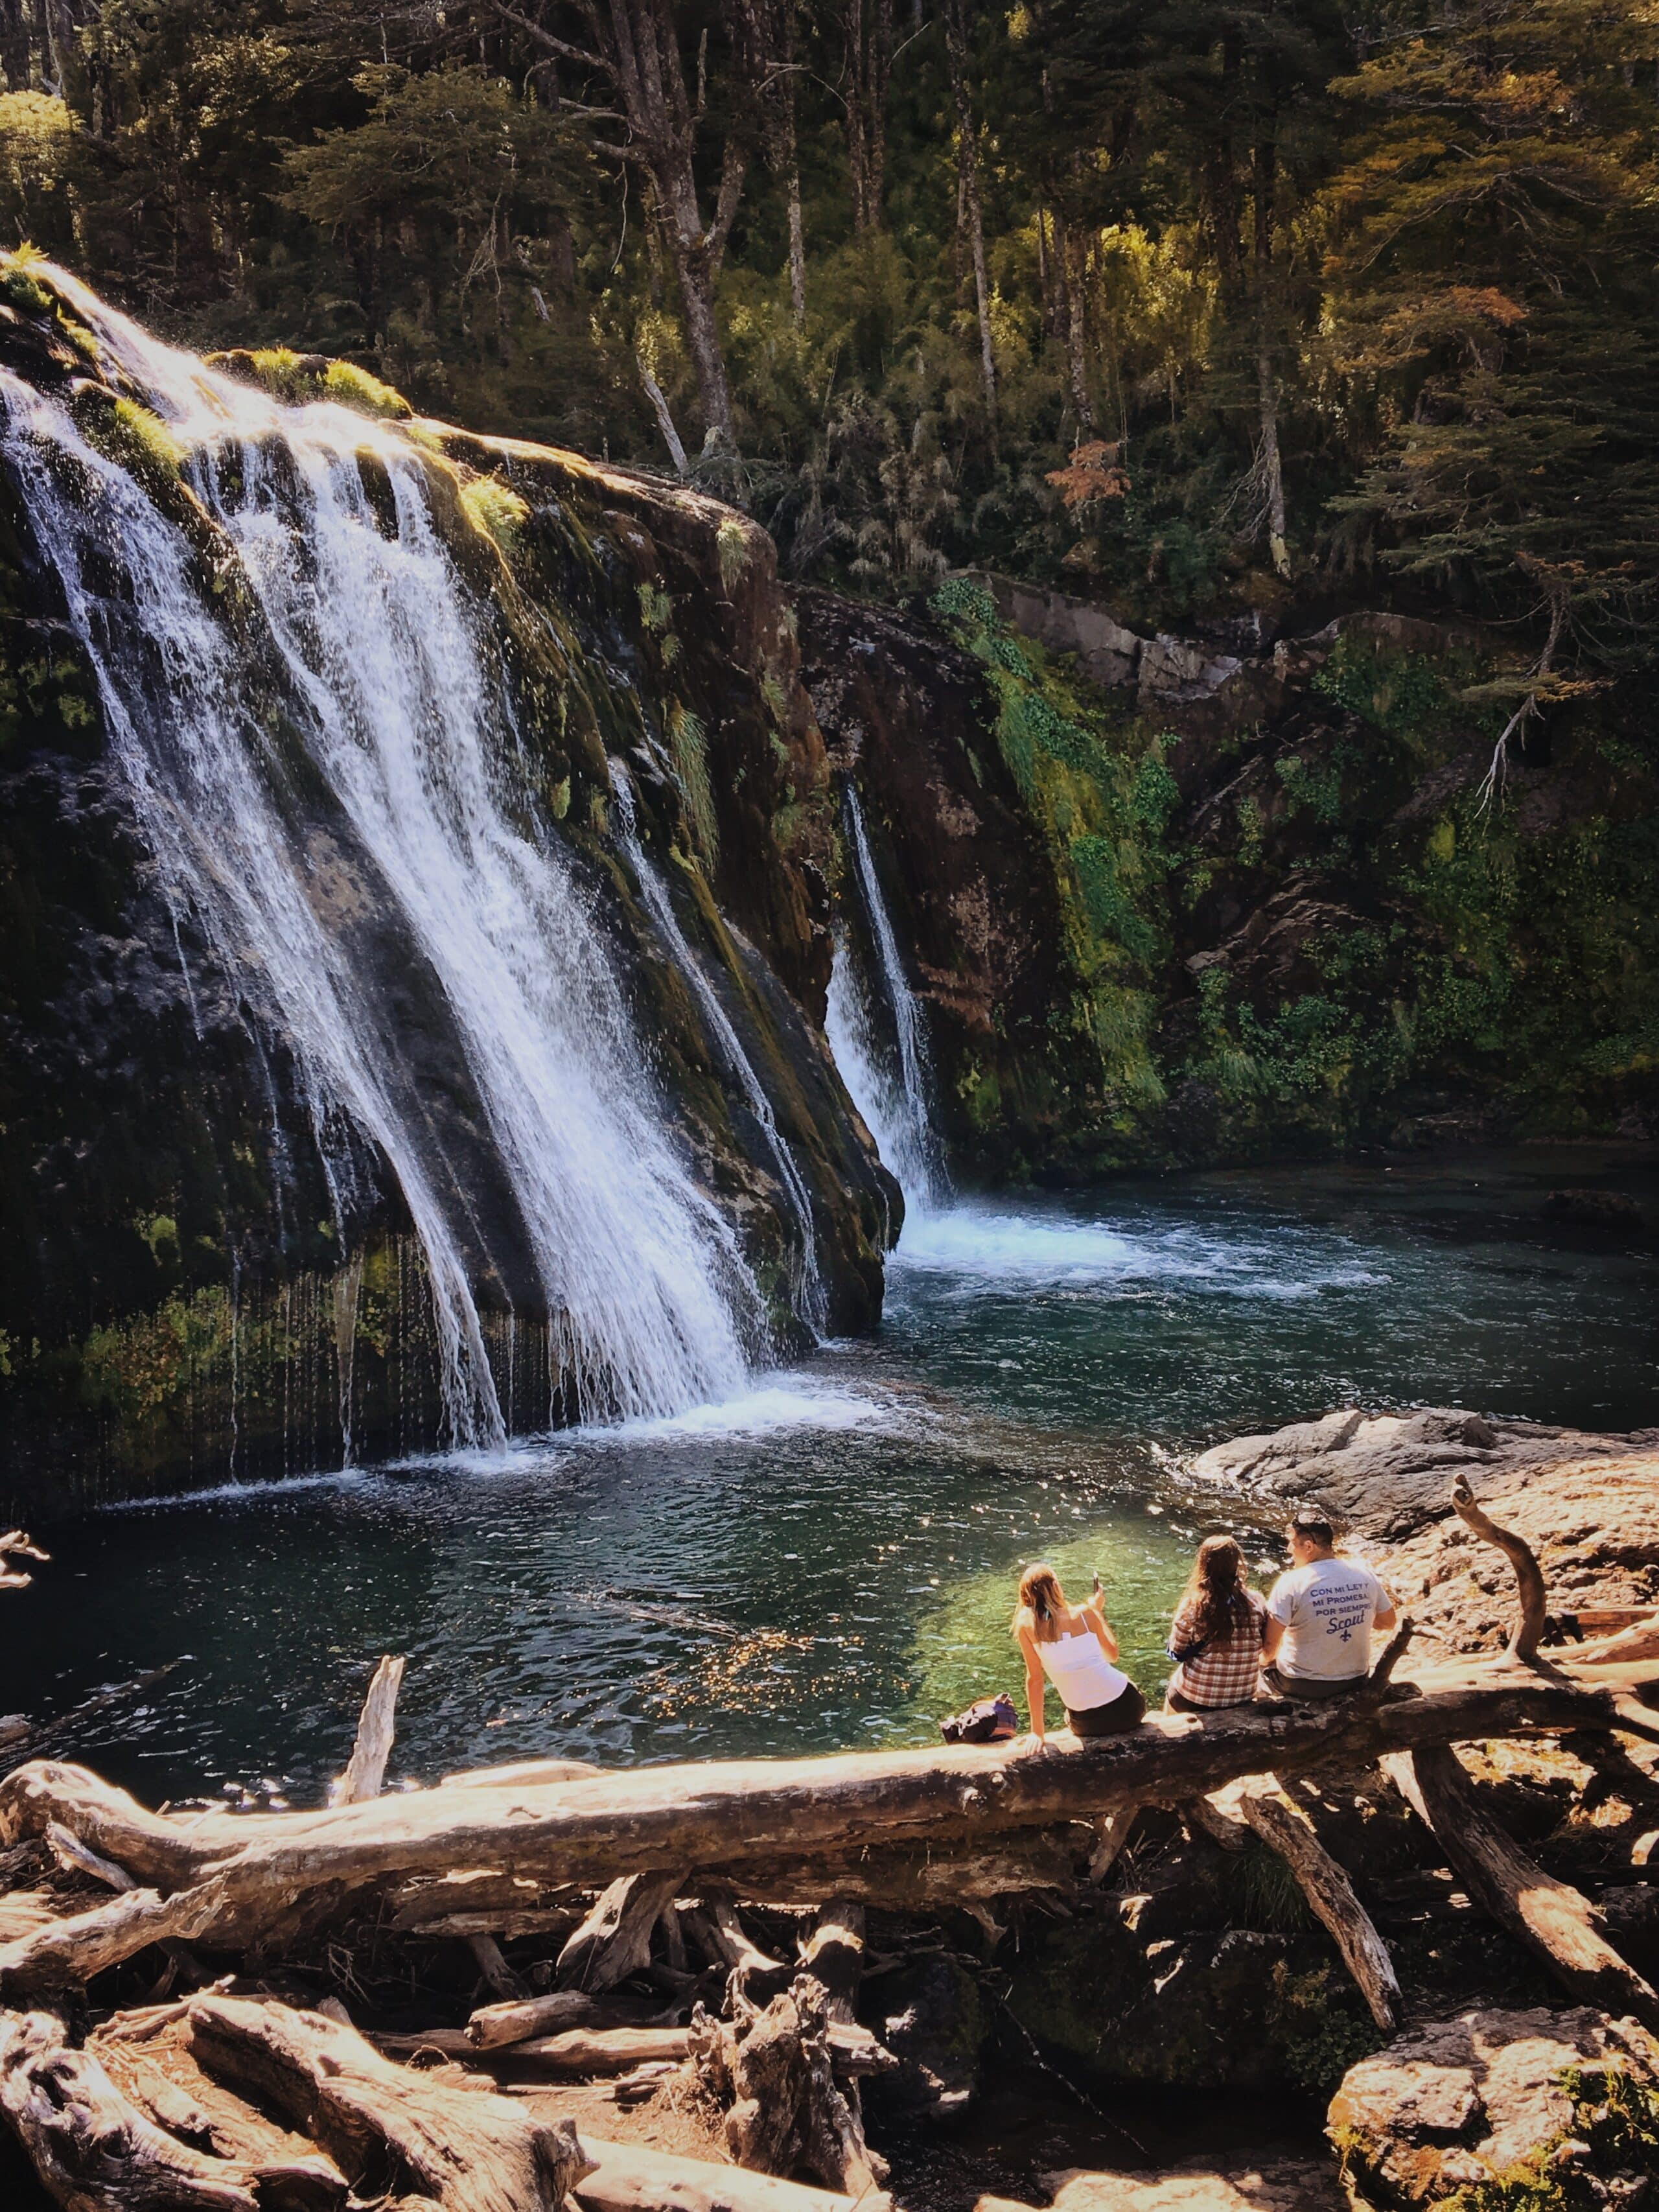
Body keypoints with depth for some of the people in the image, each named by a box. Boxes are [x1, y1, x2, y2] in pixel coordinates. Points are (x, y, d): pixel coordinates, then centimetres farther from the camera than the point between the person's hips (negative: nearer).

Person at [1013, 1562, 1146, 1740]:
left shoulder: (1026, 1624, -10)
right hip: (1125, 1709, 0)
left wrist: (1037, 1733, -2)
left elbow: (1034, 1678, -8)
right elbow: (1112, 1655, 8)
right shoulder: (1085, 1614, -7)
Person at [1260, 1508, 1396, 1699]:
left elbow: (1269, 1646, -19)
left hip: (1302, 1687, -5)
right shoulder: (1365, 1574, -7)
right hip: (1354, 1682, 5)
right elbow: (1388, 1622, 8)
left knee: (1264, 1661, 26)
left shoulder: (1292, 1582, -21)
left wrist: (1265, 1658, 3)